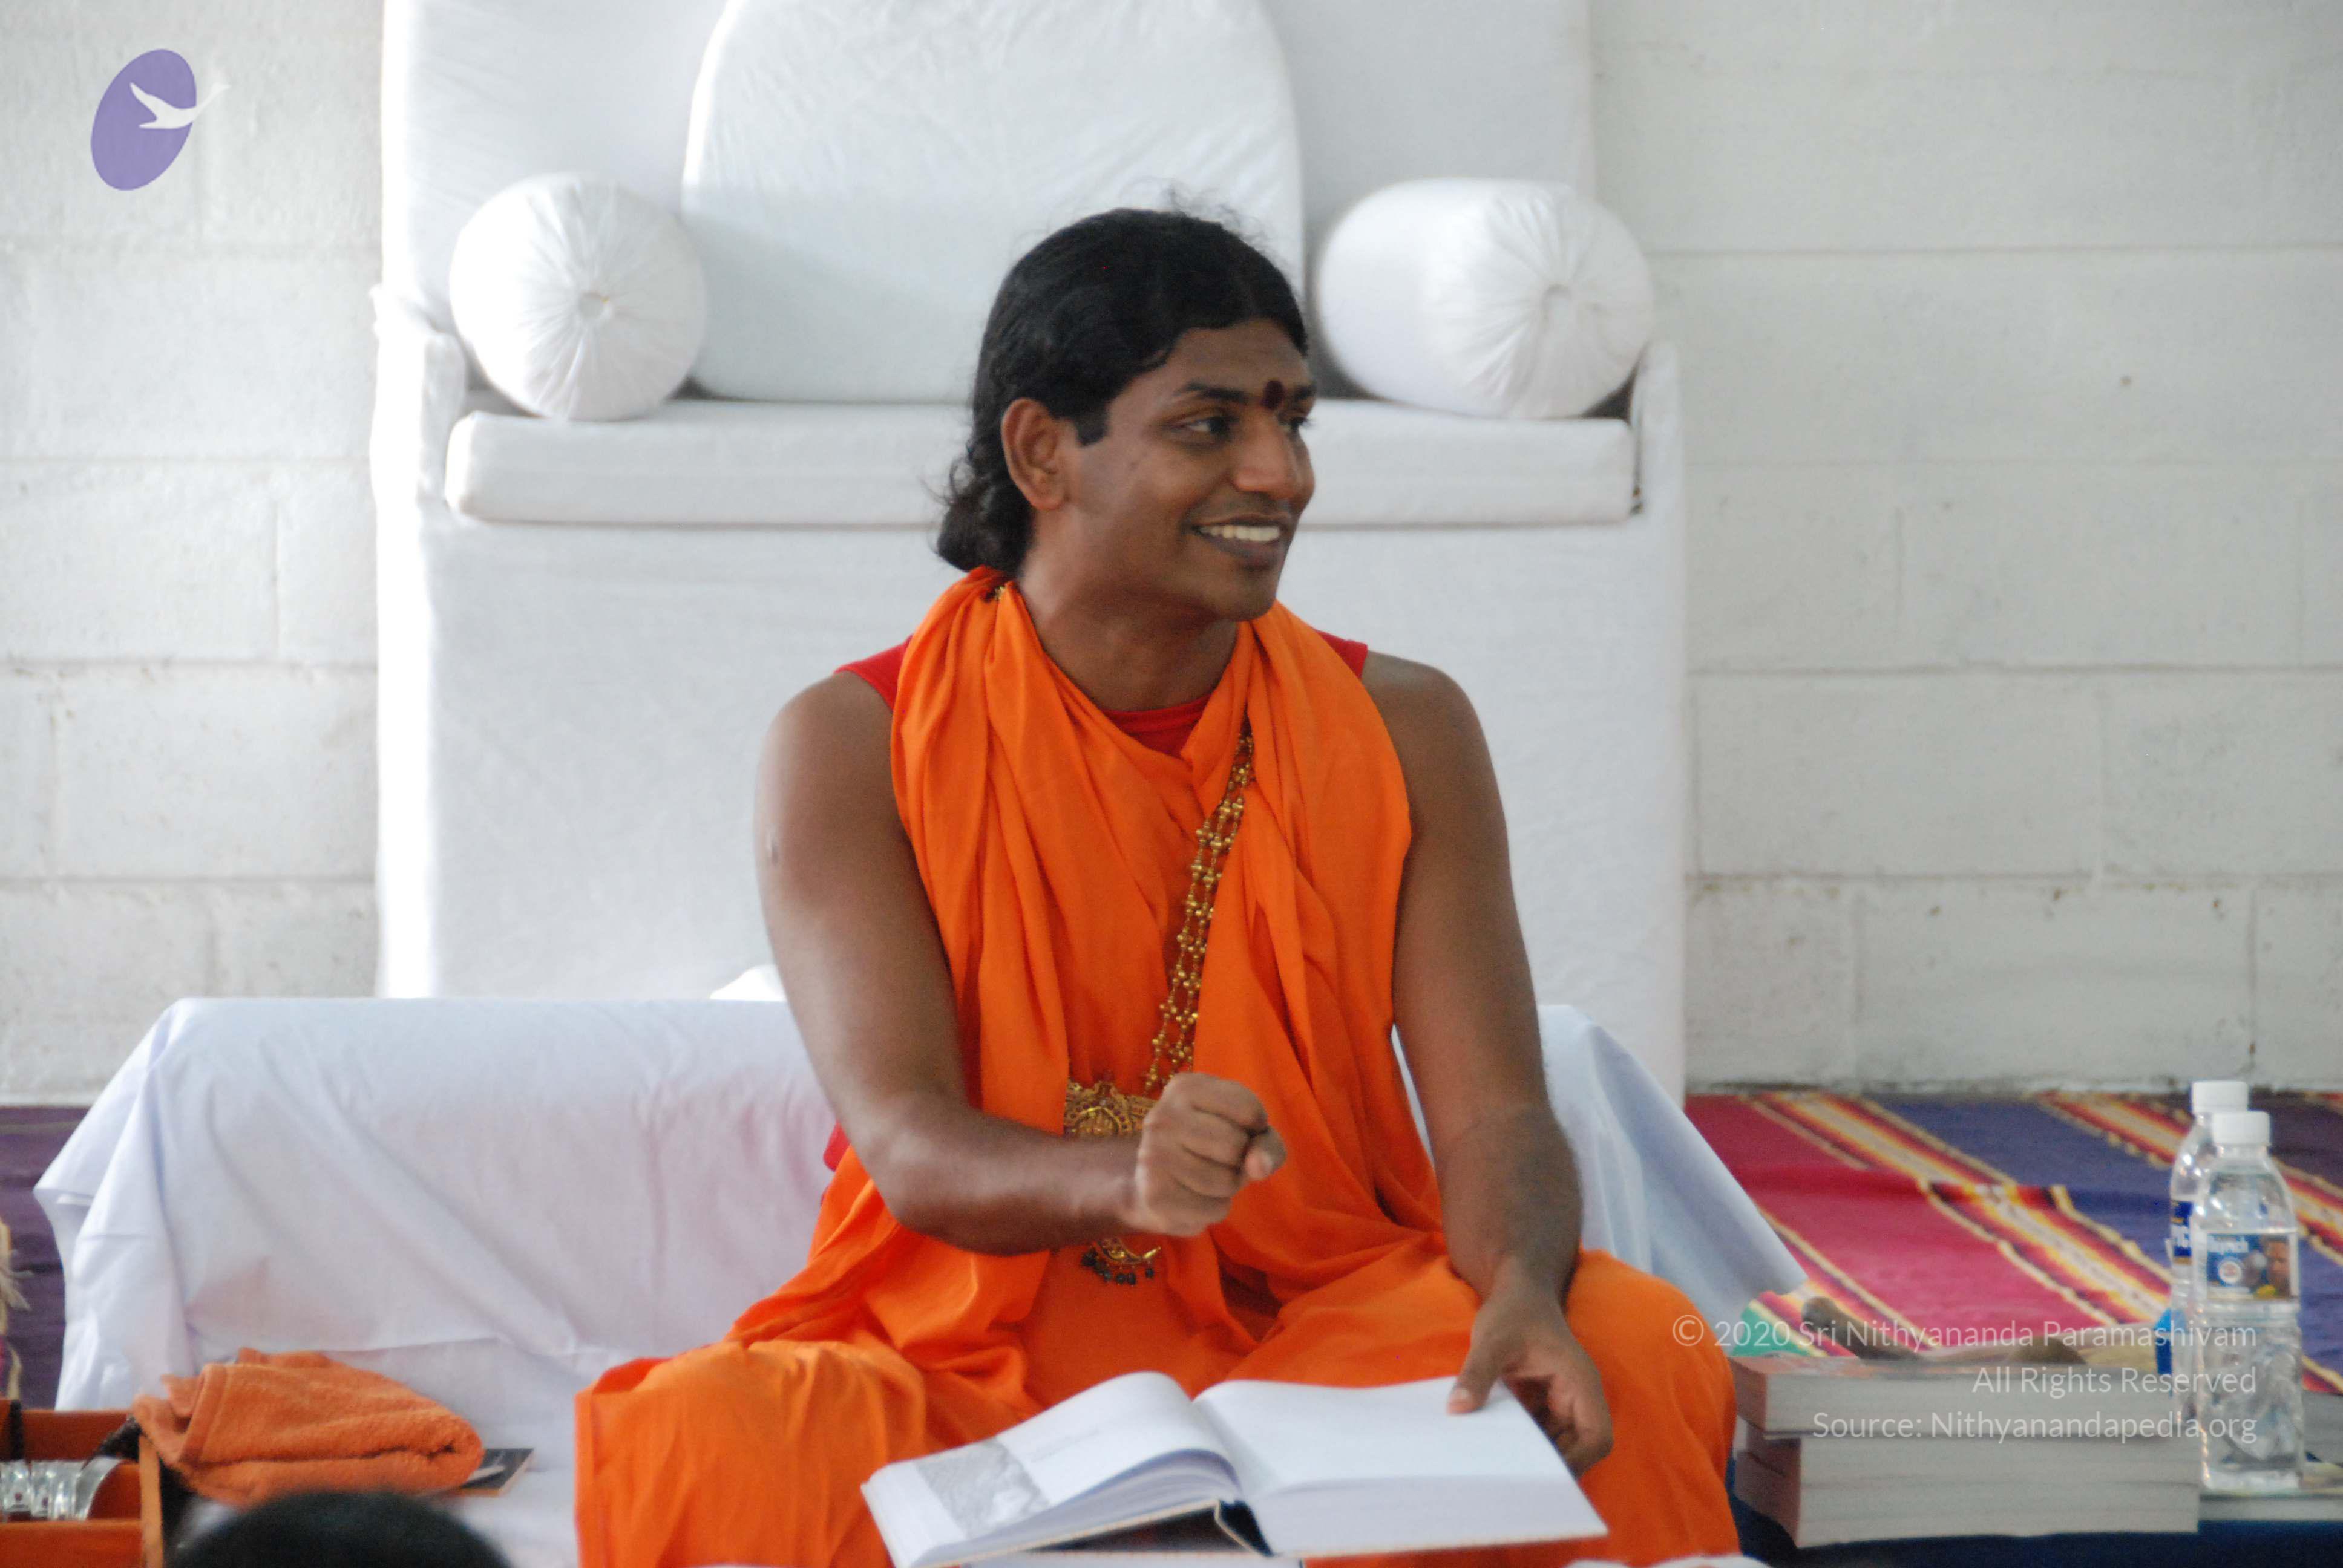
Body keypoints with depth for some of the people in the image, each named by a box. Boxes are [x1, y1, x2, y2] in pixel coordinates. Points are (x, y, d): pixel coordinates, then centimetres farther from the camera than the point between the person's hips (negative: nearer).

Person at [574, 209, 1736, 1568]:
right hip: (971, 1346, -1)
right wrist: (1125, 1182, -37)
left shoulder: (1402, 731, 6)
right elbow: (908, 1144, -13)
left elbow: (1495, 1112, -3)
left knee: (1630, 1346, -30)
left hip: (1324, 1333, 1)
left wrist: (1522, 1290, -29)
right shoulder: (849, 751, -1)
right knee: (708, 1440, -34)